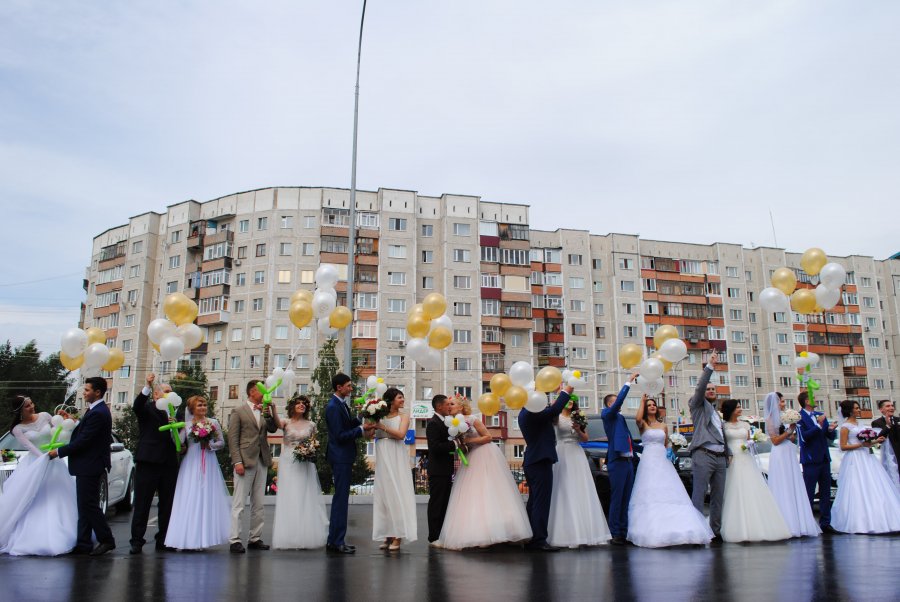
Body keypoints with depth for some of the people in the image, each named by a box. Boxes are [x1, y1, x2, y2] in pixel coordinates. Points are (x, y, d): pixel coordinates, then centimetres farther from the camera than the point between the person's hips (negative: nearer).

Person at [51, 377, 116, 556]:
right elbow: (83, 435, 16)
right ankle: (83, 543, 18)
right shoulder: (96, 410, 12)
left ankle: (106, 540, 5)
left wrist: (59, 452, -11)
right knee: (85, 506, 12)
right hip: (87, 466, 10)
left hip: (90, 467, -10)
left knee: (89, 505, -4)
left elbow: (83, 440, -21)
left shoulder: (98, 413, -20)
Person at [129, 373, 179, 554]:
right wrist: (148, 386, -35)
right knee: (142, 504, 1)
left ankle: (163, 541, 18)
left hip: (169, 464, 5)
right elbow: (136, 406, -21)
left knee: (167, 505, 9)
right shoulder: (147, 408, 2)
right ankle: (137, 541, 7)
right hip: (148, 462, -5)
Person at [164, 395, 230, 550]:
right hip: (191, 463, 0)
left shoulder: (214, 423, 8)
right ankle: (186, 539, 2)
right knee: (189, 499, -4)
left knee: (206, 498, 0)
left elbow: (222, 442, 9)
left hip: (209, 464, 1)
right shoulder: (186, 425, 6)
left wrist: (210, 445, -8)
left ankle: (202, 538, 7)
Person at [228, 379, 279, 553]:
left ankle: (255, 539, 16)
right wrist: (237, 462, -14)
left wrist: (269, 415, -12)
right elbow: (232, 438, -7)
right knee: (239, 503, -3)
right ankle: (235, 540, 2)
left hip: (262, 461, 6)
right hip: (245, 461, -6)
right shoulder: (238, 411, -2)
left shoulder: (265, 411, 14)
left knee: (258, 503, 10)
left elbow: (273, 429, 3)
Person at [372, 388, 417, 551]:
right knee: (384, 493, 4)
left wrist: (382, 427, -12)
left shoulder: (403, 416, 5)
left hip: (397, 459, -2)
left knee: (397, 493, -3)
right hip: (383, 459, 2)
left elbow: (401, 434, -11)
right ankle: (388, 535, 12)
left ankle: (397, 537, 1)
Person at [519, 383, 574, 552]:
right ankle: (539, 540, -8)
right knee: (541, 502, -8)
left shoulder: (525, 413, 15)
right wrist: (566, 392, -12)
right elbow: (555, 410, -26)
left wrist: (561, 395, 17)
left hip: (532, 461, 10)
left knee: (534, 502, 13)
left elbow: (549, 413, 21)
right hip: (541, 461, -10)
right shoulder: (532, 412, -17)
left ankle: (530, 540, 17)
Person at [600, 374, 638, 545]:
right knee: (616, 499, -6)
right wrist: (629, 381, -14)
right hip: (617, 462, -8)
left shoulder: (620, 417, 22)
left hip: (629, 461, 8)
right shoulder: (607, 414, -1)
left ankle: (624, 533, 12)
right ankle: (615, 534, -3)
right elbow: (620, 399, -16)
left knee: (626, 500, 8)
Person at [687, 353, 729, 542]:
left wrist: (728, 454, 14)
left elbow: (722, 435, 26)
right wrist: (709, 367, -17)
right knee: (698, 496, -9)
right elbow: (699, 387, -12)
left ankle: (716, 532, 15)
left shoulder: (716, 412, 26)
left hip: (720, 458, 7)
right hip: (703, 456, -7)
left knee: (718, 497, 9)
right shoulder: (698, 405, 6)